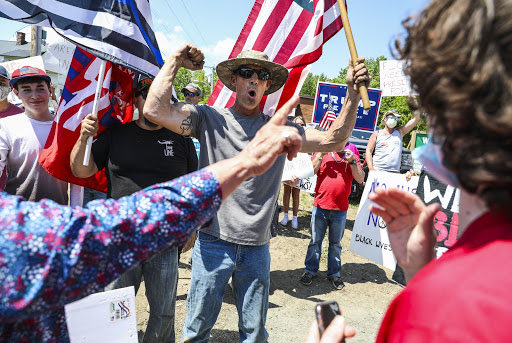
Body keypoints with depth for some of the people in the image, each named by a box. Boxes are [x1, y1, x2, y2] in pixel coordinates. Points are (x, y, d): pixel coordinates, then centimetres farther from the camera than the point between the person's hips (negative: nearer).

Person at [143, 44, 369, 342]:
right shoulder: (210, 119, -2)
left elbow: (334, 140, 2)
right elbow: (154, 110, -13)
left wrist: (354, 92, -7)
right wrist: (175, 61, -8)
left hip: (257, 248, 2)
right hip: (213, 242, -2)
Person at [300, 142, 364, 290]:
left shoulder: (352, 155, 7)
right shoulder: (323, 152, 7)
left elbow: (360, 179, -2)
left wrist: (352, 161, -13)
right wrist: (321, 155, -12)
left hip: (340, 209, 0)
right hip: (320, 206, 0)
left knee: (336, 243, 11)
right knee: (315, 240, 7)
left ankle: (334, 274, 23)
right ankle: (310, 270, 20)